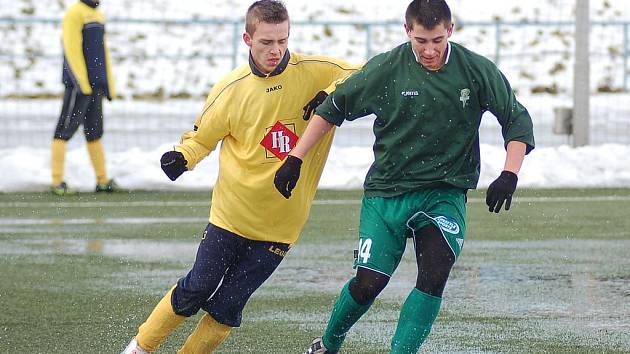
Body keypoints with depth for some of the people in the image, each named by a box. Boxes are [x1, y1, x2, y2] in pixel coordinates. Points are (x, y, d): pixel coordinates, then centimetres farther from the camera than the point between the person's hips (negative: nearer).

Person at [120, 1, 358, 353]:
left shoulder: (314, 72, -8)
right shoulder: (232, 89, -6)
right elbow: (202, 136, 6)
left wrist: (332, 97, -20)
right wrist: (182, 157, -15)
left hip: (281, 224, 0)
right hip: (232, 214, 0)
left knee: (227, 307, 1)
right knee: (196, 289, 4)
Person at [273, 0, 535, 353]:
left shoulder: (477, 70, -5)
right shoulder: (386, 69, -7)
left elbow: (517, 119, 3)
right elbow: (333, 109, 5)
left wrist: (509, 175, -11)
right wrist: (295, 159, 2)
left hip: (445, 194, 1)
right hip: (387, 192, 0)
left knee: (435, 274, -22)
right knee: (369, 282, -7)